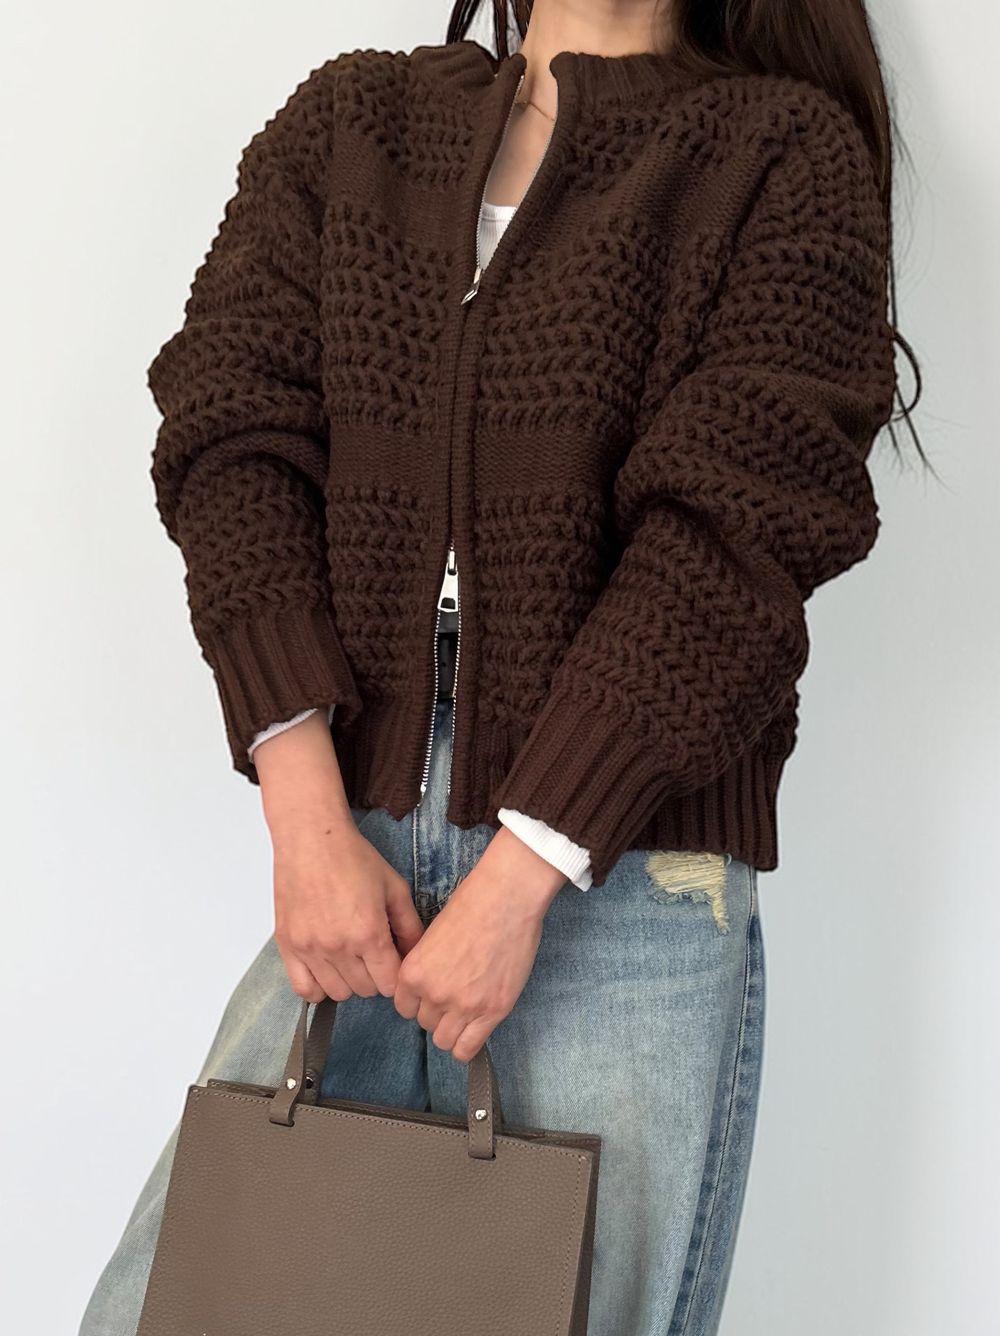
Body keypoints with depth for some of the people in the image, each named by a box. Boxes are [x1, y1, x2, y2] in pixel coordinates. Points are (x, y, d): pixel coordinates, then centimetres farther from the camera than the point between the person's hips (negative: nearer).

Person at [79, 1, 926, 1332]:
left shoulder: (791, 149, 2)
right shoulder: (346, 119, 13)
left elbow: (732, 533, -8)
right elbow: (233, 440, 1)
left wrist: (519, 876, -14)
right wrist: (308, 819, -10)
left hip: (628, 878, -3)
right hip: (358, 857, 3)